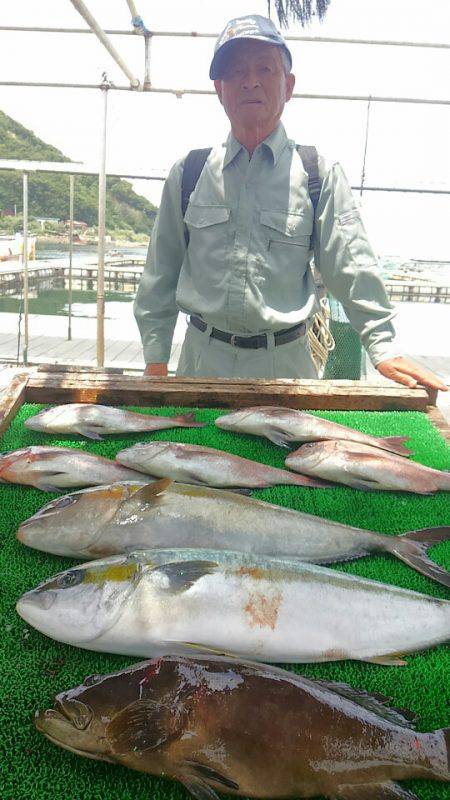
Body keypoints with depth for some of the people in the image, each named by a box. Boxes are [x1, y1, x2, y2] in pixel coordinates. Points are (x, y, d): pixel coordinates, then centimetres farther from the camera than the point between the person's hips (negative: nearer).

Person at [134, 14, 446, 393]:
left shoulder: (320, 174, -1)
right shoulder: (189, 173, 4)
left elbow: (352, 269, -3)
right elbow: (161, 273, 8)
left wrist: (384, 348, -13)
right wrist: (155, 357, 6)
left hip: (285, 362, -1)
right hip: (204, 358, 2)